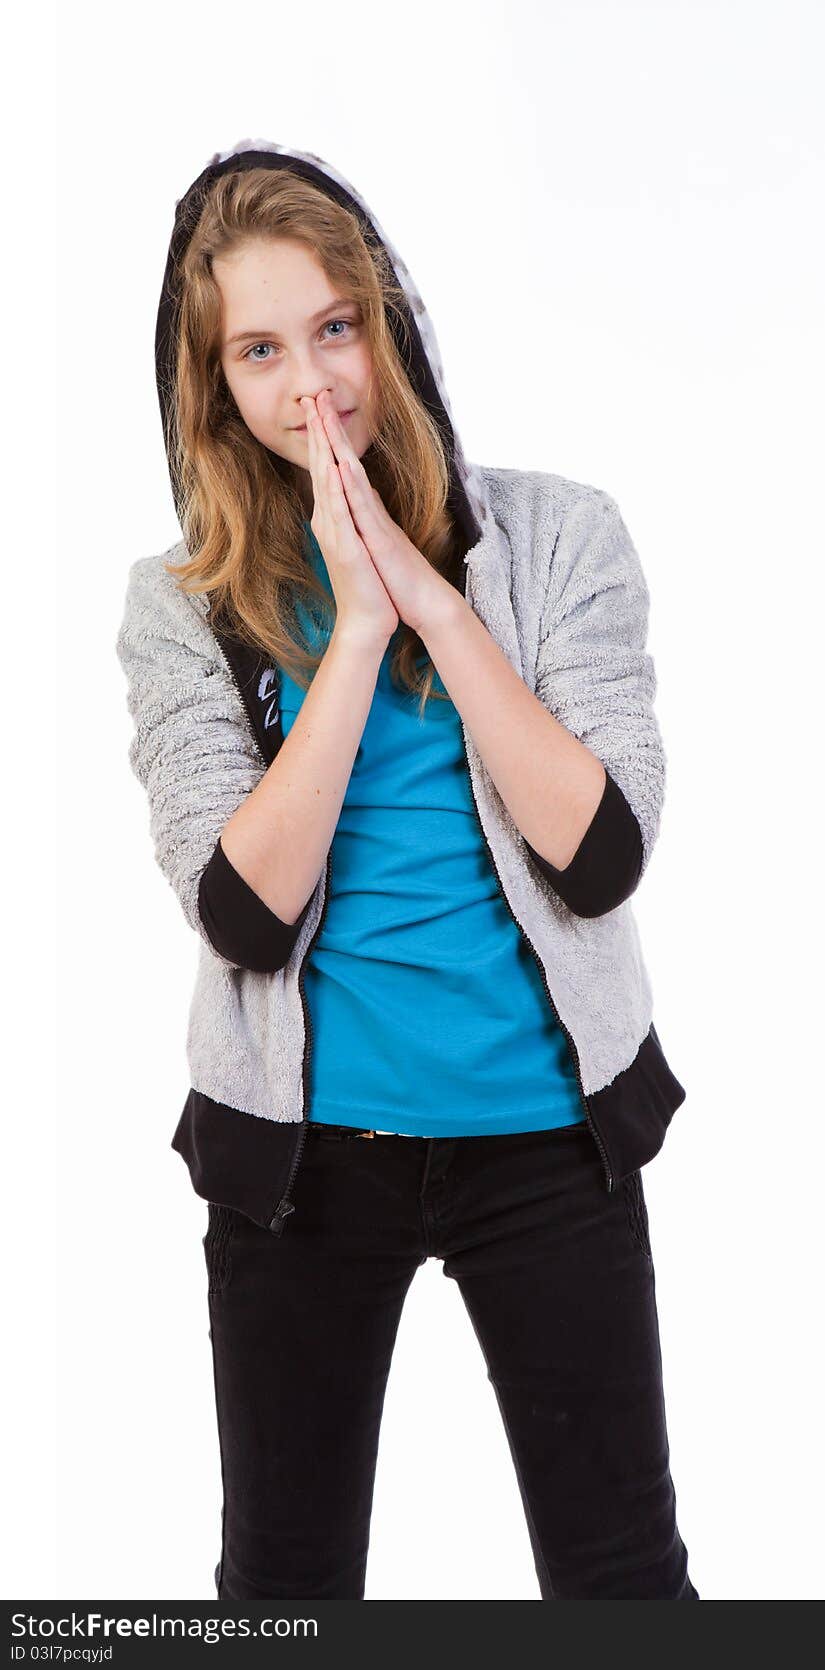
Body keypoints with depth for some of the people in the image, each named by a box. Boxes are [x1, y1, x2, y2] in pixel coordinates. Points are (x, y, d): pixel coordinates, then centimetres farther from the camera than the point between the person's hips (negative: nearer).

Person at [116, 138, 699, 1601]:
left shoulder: (557, 535, -4)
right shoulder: (182, 605, -3)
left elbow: (600, 858, -14)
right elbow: (243, 915, -15)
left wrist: (432, 600, -18)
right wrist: (360, 628, -19)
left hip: (546, 1129, 0)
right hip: (302, 1140, 1)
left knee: (623, 1577, 10)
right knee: (283, 1580, 17)